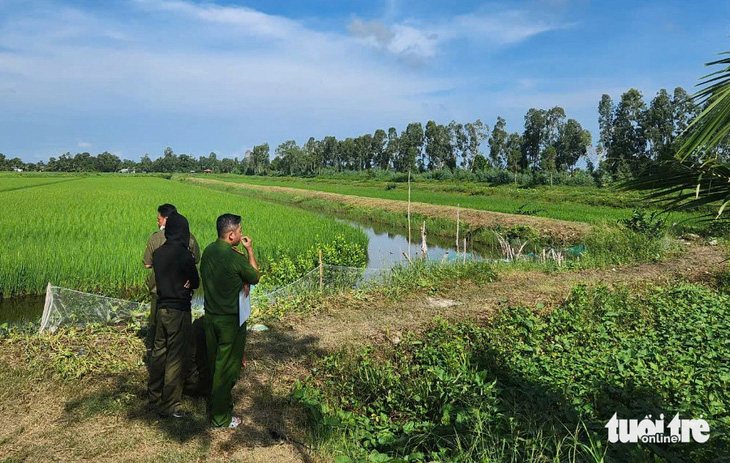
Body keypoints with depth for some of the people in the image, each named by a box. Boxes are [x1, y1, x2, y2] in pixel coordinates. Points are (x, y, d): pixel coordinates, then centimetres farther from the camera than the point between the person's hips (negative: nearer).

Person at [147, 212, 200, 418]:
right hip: (179, 311, -7)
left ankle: (154, 395, 36)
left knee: (159, 352, 20)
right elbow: (195, 283, -8)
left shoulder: (158, 252, 1)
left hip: (162, 308, 7)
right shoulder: (183, 254, -20)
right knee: (175, 359, 3)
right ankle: (169, 405, 13)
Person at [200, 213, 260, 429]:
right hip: (230, 320, -7)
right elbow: (255, 277, -7)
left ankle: (219, 401, 39)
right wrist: (250, 250, -2)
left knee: (215, 363, 21)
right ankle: (220, 417, 18)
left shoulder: (208, 251, 0)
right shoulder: (235, 258, -23)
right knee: (226, 368, 6)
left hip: (211, 316, 7)